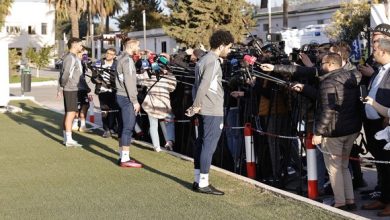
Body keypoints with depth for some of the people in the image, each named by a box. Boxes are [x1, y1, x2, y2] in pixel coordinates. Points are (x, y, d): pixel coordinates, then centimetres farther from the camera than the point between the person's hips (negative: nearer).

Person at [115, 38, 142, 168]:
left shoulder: (122, 58, 16)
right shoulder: (127, 60, -14)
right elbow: (129, 82, -19)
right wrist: (135, 101, -17)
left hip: (121, 96, 10)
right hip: (126, 97, -10)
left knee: (123, 127, 13)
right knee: (128, 128, -8)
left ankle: (122, 156, 20)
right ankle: (125, 159, -7)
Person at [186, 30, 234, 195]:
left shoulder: (204, 59, 16)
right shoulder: (213, 61, -15)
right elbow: (204, 86, -22)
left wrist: (197, 105, 12)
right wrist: (196, 106, -14)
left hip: (205, 110, 10)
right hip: (213, 111, -10)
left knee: (201, 144, 12)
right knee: (209, 146, -6)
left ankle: (198, 180, 17)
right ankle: (203, 184, -3)